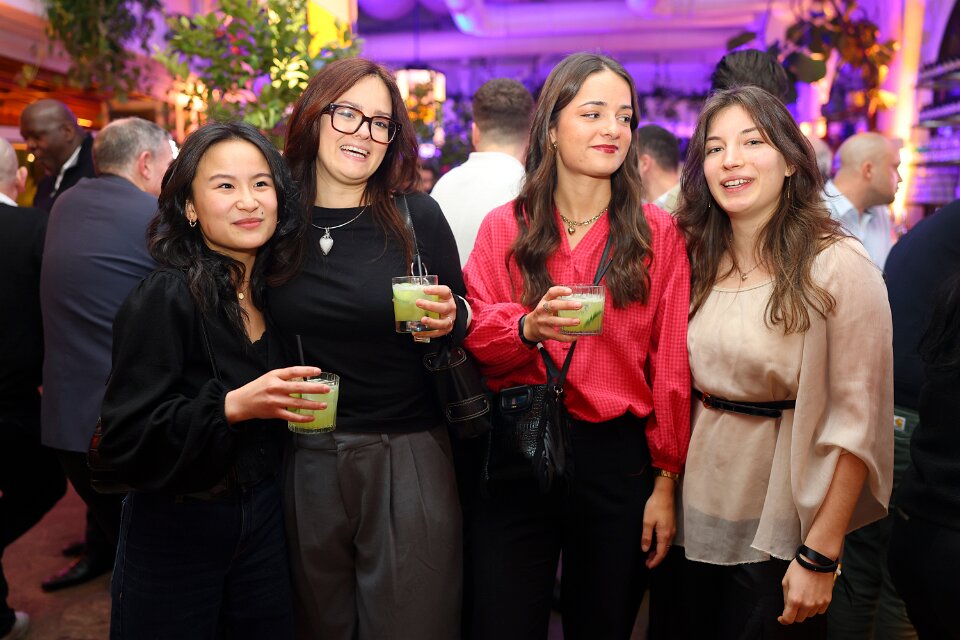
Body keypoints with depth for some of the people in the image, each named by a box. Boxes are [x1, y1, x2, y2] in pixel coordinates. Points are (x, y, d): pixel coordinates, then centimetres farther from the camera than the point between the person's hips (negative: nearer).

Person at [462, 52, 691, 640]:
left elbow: (671, 365, -2)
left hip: (617, 457, 0)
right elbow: (473, 338, -1)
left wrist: (666, 481, -3)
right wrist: (528, 327, -22)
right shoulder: (505, 227, 2)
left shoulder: (657, 231, -1)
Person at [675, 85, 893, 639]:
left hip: (780, 533, -4)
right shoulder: (697, 260, 1)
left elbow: (857, 422, -16)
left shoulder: (839, 267, -15)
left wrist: (820, 556, -16)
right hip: (696, 516, 5)